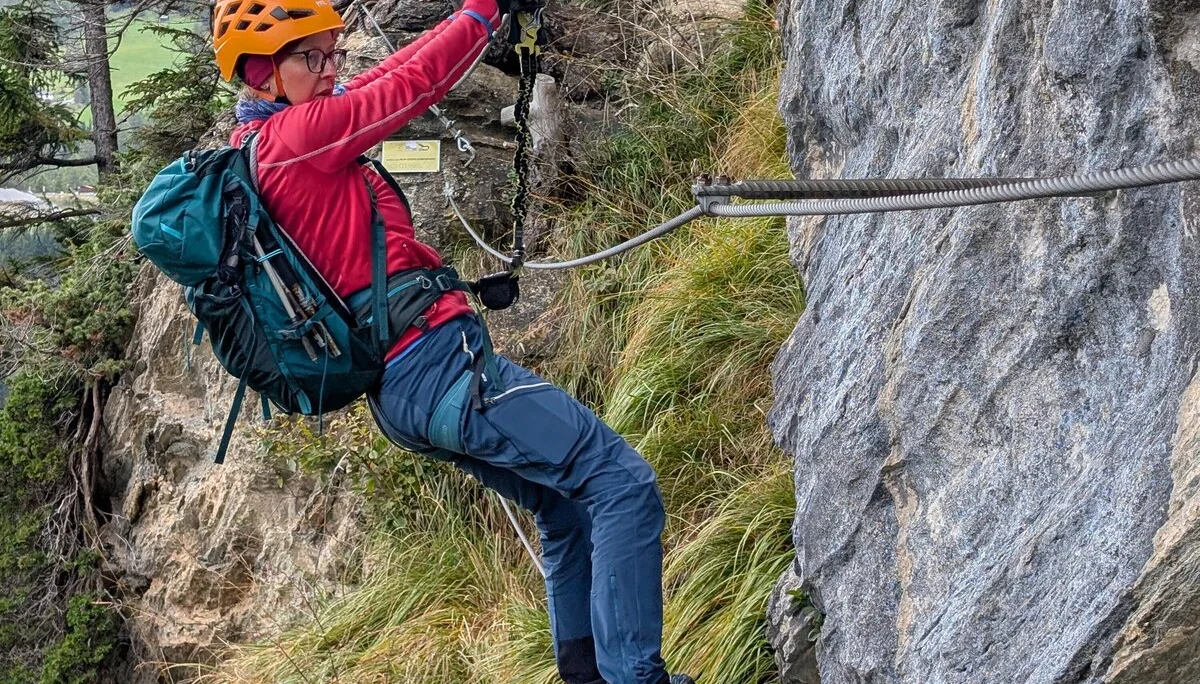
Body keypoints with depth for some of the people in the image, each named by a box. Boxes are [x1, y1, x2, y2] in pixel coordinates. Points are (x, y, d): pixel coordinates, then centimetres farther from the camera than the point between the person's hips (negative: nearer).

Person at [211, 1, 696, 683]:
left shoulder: (254, 147, 16)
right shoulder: (292, 134, -13)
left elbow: (382, 81, 21)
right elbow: (412, 85, -10)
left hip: (399, 394, 11)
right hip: (437, 363, -11)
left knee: (570, 509, 21)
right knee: (622, 482, -10)